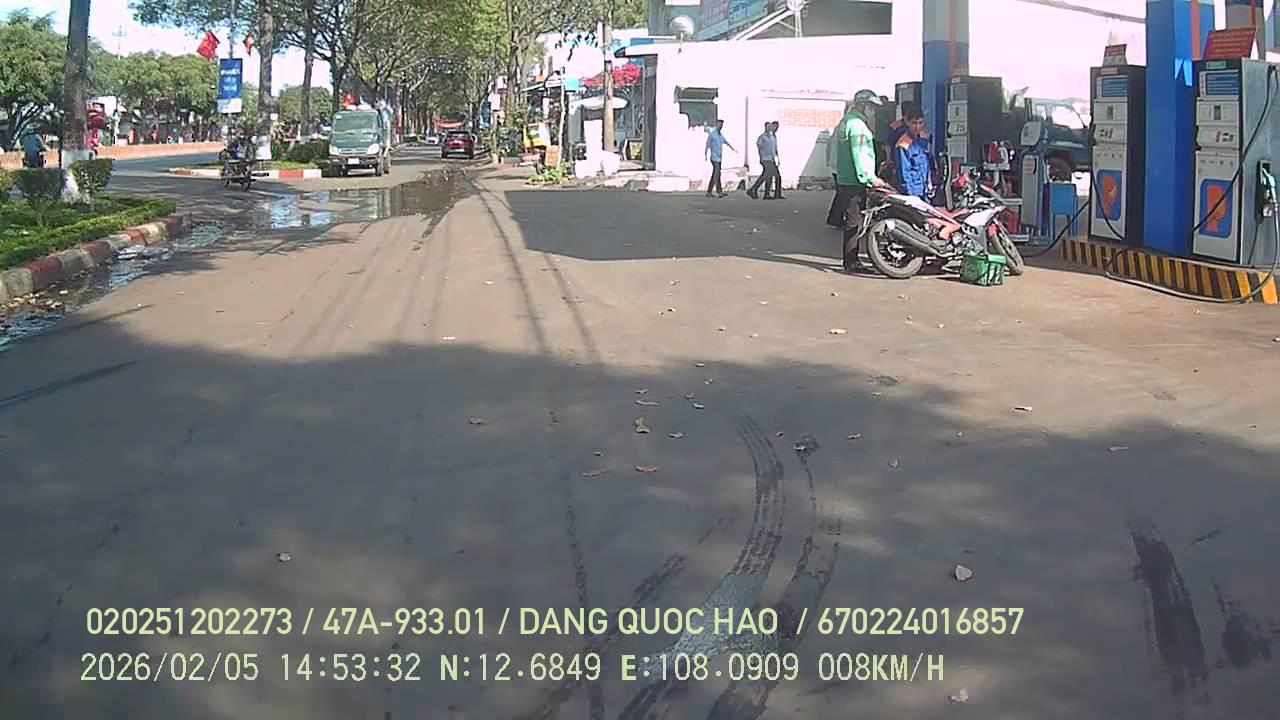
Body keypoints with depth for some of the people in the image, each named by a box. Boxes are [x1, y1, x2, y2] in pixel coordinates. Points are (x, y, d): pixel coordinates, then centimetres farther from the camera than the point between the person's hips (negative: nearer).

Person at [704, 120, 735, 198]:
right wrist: (706, 155, -30)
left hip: (719, 158, 8)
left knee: (714, 175, 7)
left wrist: (733, 149, 43)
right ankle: (719, 191, -21)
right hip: (714, 157, -8)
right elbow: (707, 145, -17)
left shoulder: (720, 135, 16)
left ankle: (709, 192, 10)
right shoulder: (712, 134, -8)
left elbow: (726, 142, 32)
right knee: (717, 174, -16)